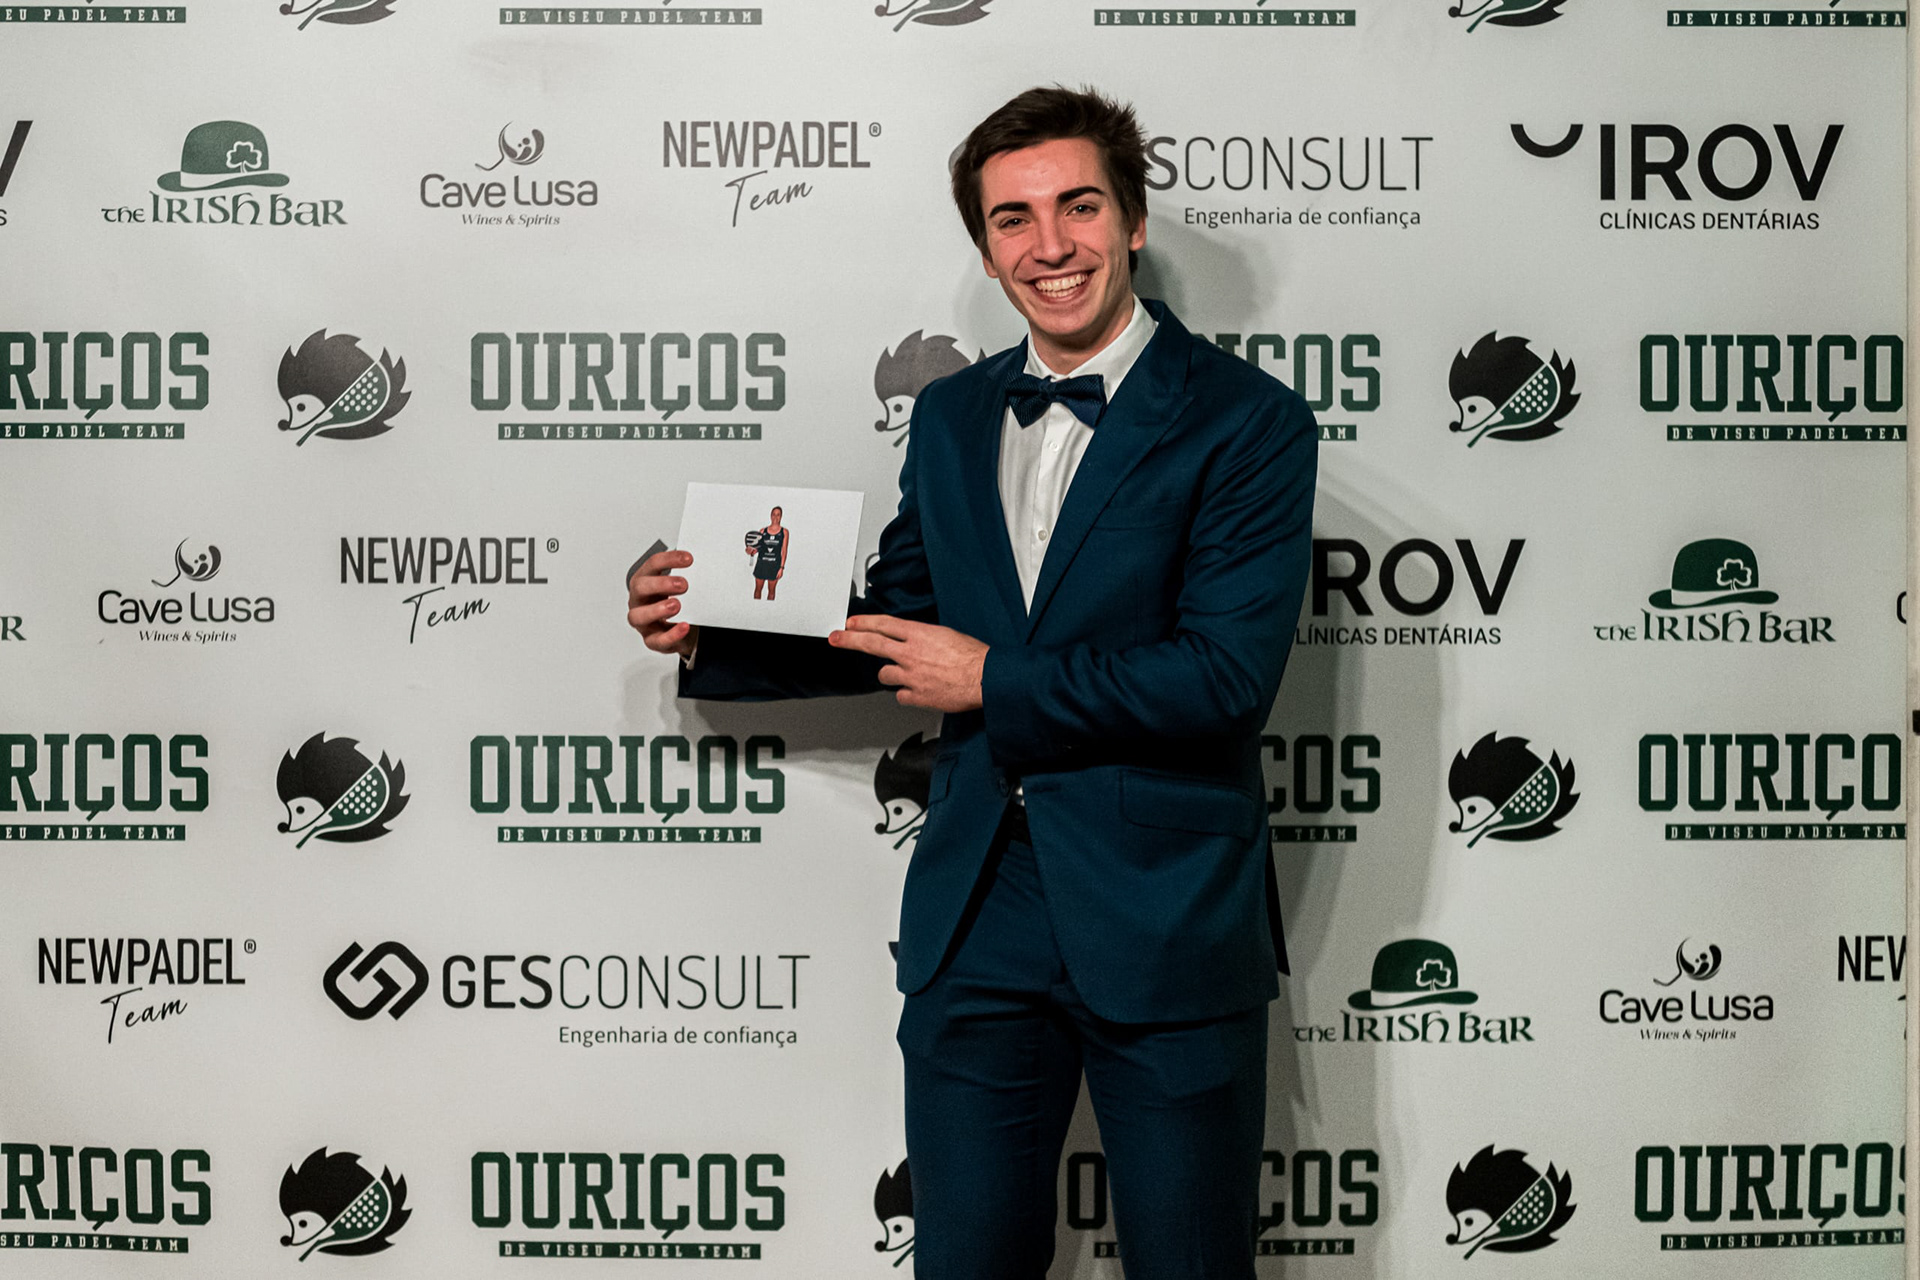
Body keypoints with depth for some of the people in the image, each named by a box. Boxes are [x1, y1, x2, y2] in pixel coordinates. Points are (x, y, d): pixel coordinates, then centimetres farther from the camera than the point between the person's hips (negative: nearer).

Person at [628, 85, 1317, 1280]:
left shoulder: (1248, 421, -9)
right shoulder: (950, 415, 10)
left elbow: (1227, 674, -18)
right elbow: (895, 624, 18)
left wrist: (997, 682, -14)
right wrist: (710, 635, 4)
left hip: (1165, 925, -4)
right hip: (977, 921, 5)